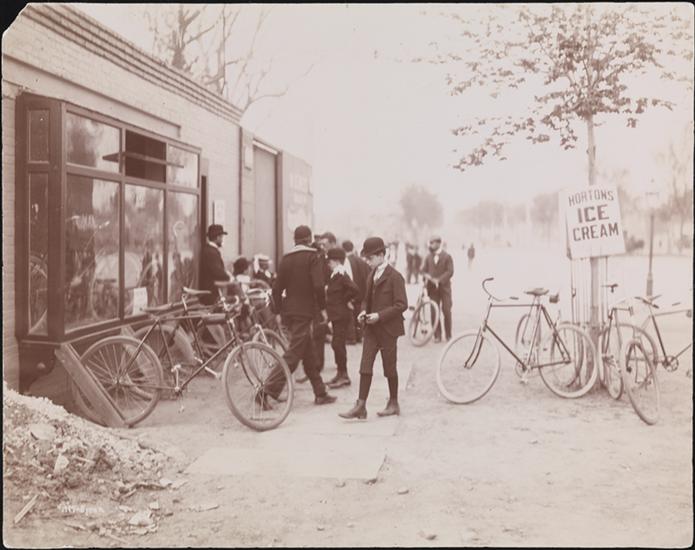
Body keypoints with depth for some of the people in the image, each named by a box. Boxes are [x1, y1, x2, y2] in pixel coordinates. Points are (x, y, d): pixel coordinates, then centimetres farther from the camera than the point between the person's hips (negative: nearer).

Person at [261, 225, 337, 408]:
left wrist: (278, 312, 14)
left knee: (309, 355, 15)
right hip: (304, 312, -7)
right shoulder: (312, 257, -7)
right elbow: (318, 285, -17)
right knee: (292, 356, -6)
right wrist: (322, 307, -7)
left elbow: (277, 288, 8)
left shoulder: (286, 259, 9)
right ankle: (266, 391, -13)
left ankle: (320, 393, 23)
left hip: (289, 312, 7)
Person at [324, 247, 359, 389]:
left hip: (341, 315, -10)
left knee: (337, 344, -9)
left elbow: (354, 289, -29)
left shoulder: (341, 275, -16)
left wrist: (346, 300, -16)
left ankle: (343, 375, -3)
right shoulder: (335, 275, 15)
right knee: (338, 344, 13)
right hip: (337, 315, 10)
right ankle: (341, 374, 21)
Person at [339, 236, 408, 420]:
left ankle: (393, 404, 21)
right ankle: (360, 406, 1)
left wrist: (379, 315, -21)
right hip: (372, 329, 6)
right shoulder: (371, 275, 12)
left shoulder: (395, 277, -12)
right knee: (365, 367, 0)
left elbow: (401, 305, -16)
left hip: (388, 329, -6)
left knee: (389, 368, 6)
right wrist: (363, 312, 1)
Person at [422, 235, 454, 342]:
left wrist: (439, 280, -20)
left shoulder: (447, 256, -2)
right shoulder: (428, 257, 8)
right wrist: (426, 275, -13)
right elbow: (424, 270, 10)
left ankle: (448, 335, 10)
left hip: (444, 287, -3)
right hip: (432, 288, 3)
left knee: (447, 311, -1)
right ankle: (437, 335, 9)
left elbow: (450, 271, -9)